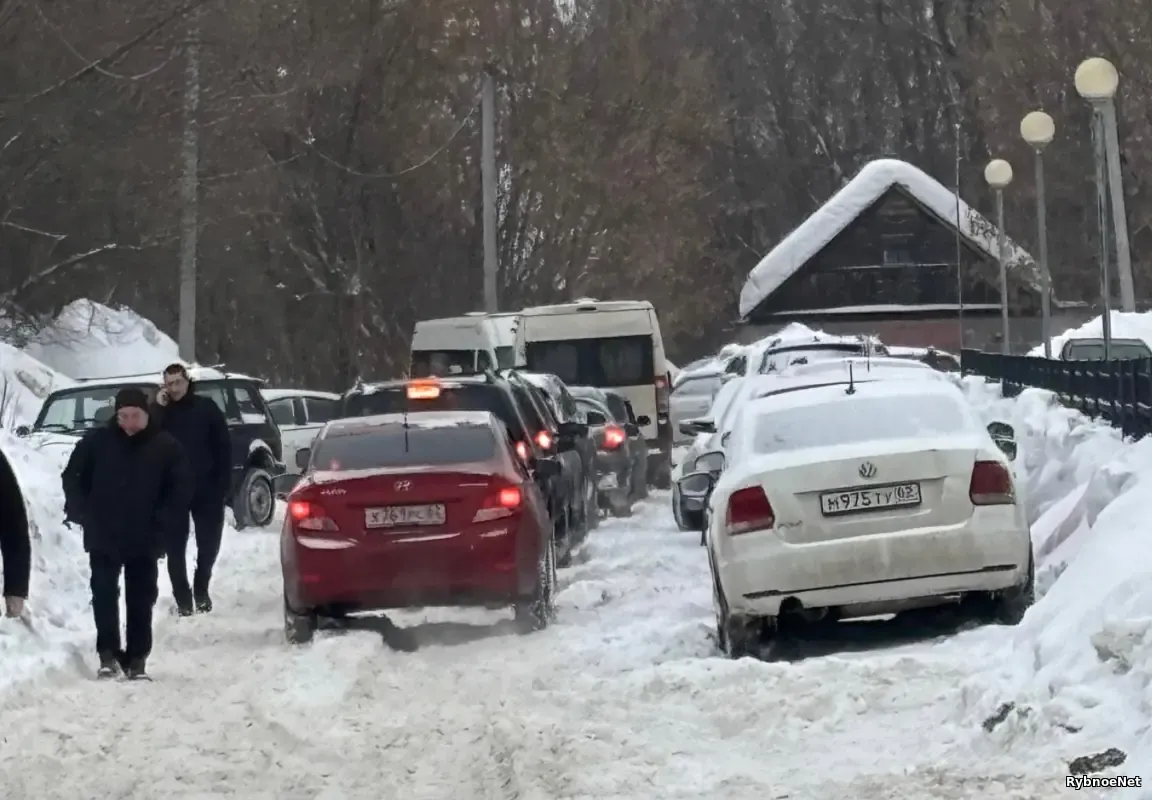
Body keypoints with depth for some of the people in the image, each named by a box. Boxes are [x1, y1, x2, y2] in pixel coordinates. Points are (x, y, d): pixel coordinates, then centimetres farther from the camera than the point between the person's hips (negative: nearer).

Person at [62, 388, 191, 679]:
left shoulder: (165, 446, -4)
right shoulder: (97, 441, -3)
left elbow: (181, 489, 1)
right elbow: (72, 476, 6)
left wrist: (163, 524, -8)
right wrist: (81, 513, -3)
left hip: (145, 540, 0)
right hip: (103, 537, 0)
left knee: (141, 600, 4)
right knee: (104, 595, -4)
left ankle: (137, 658, 12)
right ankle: (108, 654, 3)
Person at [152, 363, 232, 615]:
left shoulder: (206, 407, 1)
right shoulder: (160, 411, 4)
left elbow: (223, 446, 1)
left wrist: (224, 483, -5)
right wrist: (159, 409, -15)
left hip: (207, 488, 0)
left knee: (210, 541, 6)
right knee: (176, 547, 0)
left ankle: (201, 588, 28)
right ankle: (183, 598, 7)